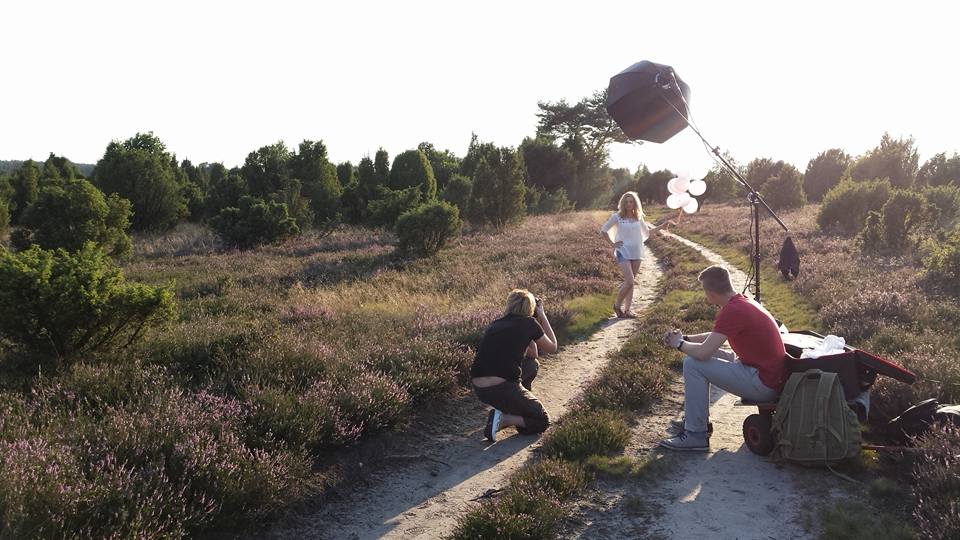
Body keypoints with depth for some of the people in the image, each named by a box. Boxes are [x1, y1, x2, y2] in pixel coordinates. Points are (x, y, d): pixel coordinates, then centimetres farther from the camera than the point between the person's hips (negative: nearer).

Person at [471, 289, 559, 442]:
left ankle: (507, 408, 22)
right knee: (542, 421, 16)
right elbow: (552, 348, 18)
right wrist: (542, 316, 23)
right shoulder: (528, 323, 1)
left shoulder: (496, 325, 18)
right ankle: (504, 419, -6)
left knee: (532, 364, 27)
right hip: (501, 389, -7)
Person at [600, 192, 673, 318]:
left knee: (631, 282, 8)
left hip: (636, 253, 5)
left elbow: (647, 229, 24)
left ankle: (627, 309, 15)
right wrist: (613, 243, -4)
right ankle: (617, 305, 5)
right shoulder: (617, 217, -5)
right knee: (629, 281, -16)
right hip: (623, 253, -5)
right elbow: (603, 231, 1)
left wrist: (663, 223, 19)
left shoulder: (638, 217, 8)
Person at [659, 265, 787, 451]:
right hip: (773, 376, 10)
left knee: (693, 364, -13)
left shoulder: (732, 311, -23)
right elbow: (716, 336, 24)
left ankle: (696, 435, -6)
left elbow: (703, 352, -25)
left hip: (763, 384, -10)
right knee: (700, 358, 20)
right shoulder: (742, 302, 9)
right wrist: (685, 338, 14)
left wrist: (679, 344, -5)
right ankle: (697, 419, 29)